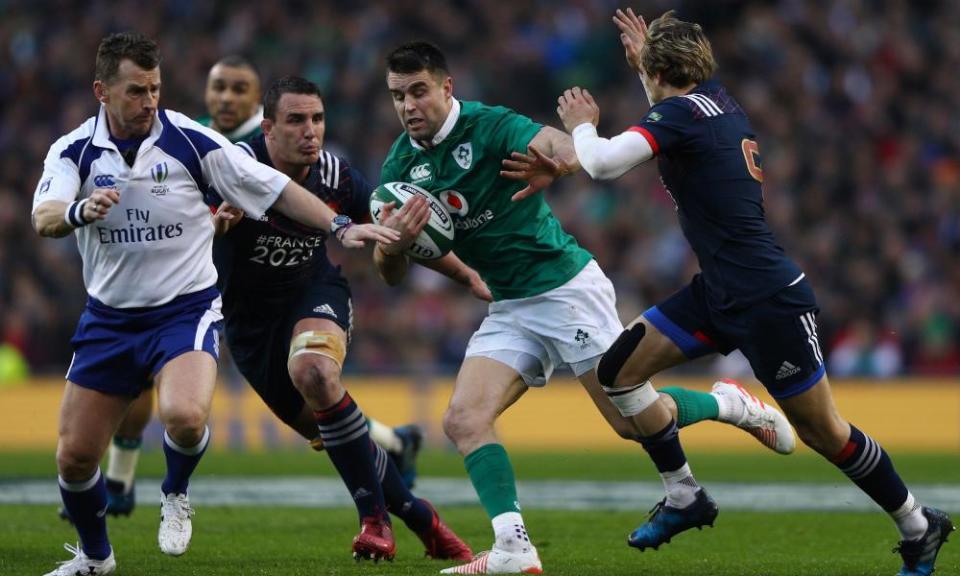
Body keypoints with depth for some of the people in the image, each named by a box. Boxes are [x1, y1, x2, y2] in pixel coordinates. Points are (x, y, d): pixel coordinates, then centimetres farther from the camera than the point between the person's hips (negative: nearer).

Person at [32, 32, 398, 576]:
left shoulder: (190, 140, -9)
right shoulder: (74, 150, -5)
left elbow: (275, 188, -4)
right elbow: (44, 218, -23)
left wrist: (340, 226, -13)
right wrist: (81, 210, -45)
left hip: (186, 310, -3)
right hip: (109, 318, 3)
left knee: (185, 416, -32)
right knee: (74, 455, 0)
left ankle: (177, 494, 3)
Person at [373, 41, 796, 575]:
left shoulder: (490, 126, -17)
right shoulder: (401, 165, 0)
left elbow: (570, 150, -35)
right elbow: (392, 274, 2)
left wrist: (555, 165, -60)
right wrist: (391, 246, -24)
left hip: (565, 286, -6)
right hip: (509, 307, 6)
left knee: (637, 421, -3)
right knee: (463, 420, -14)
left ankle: (731, 405, 25)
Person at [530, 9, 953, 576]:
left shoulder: (679, 111, -16)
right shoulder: (718, 98, 9)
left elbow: (605, 163, -28)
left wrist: (581, 125, -7)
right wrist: (645, 57, 28)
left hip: (768, 299, -9)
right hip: (720, 292, 9)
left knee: (824, 432, 0)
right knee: (618, 368, 3)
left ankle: (919, 526, 16)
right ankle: (683, 498, 12)